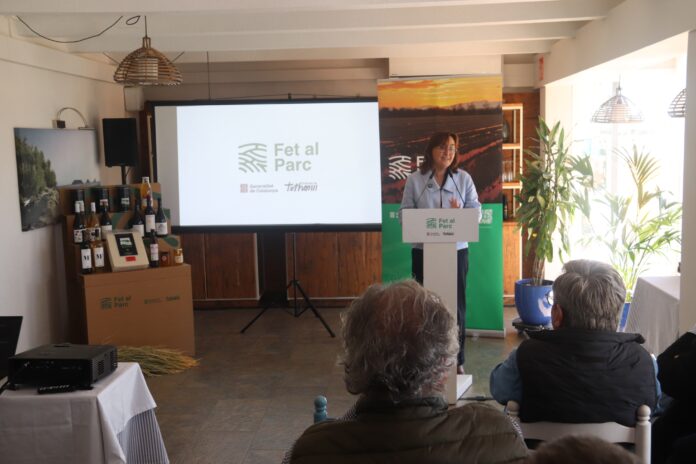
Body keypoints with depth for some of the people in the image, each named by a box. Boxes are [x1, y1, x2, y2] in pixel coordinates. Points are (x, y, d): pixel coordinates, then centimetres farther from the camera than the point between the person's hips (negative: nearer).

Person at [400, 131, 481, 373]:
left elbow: (476, 211, 2)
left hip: (456, 249, 1)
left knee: (456, 303, 5)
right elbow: (405, 213, -2)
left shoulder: (464, 178, 3)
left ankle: (457, 360, 18)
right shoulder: (414, 179, 0)